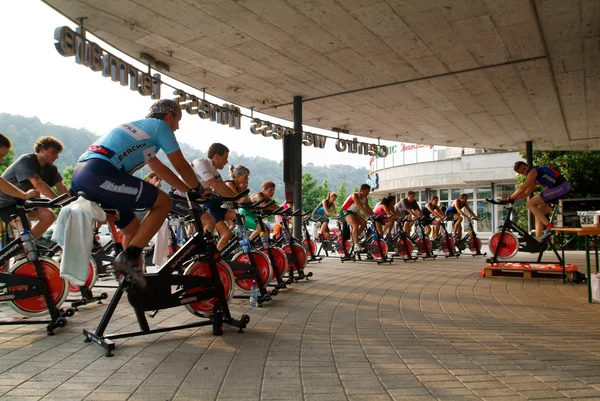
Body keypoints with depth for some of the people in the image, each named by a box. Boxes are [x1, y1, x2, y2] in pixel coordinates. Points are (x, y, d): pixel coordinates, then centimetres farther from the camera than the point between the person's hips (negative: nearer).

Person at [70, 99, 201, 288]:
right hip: (99, 174, -9)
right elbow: (181, 166, 10)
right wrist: (198, 189, 27)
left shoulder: (140, 126, 33)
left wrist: (188, 190, 41)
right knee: (164, 202, -2)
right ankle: (129, 257, -8)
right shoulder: (160, 125, 9)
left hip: (79, 175, 9)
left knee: (133, 228, 19)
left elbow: (159, 168, 38)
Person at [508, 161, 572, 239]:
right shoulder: (534, 177, 21)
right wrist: (512, 197, 15)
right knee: (538, 214, 13)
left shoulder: (533, 171, -8)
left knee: (530, 204, -9)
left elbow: (522, 189, -11)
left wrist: (510, 197, 2)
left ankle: (549, 227, -15)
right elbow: (526, 193, 24)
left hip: (561, 187, -10)